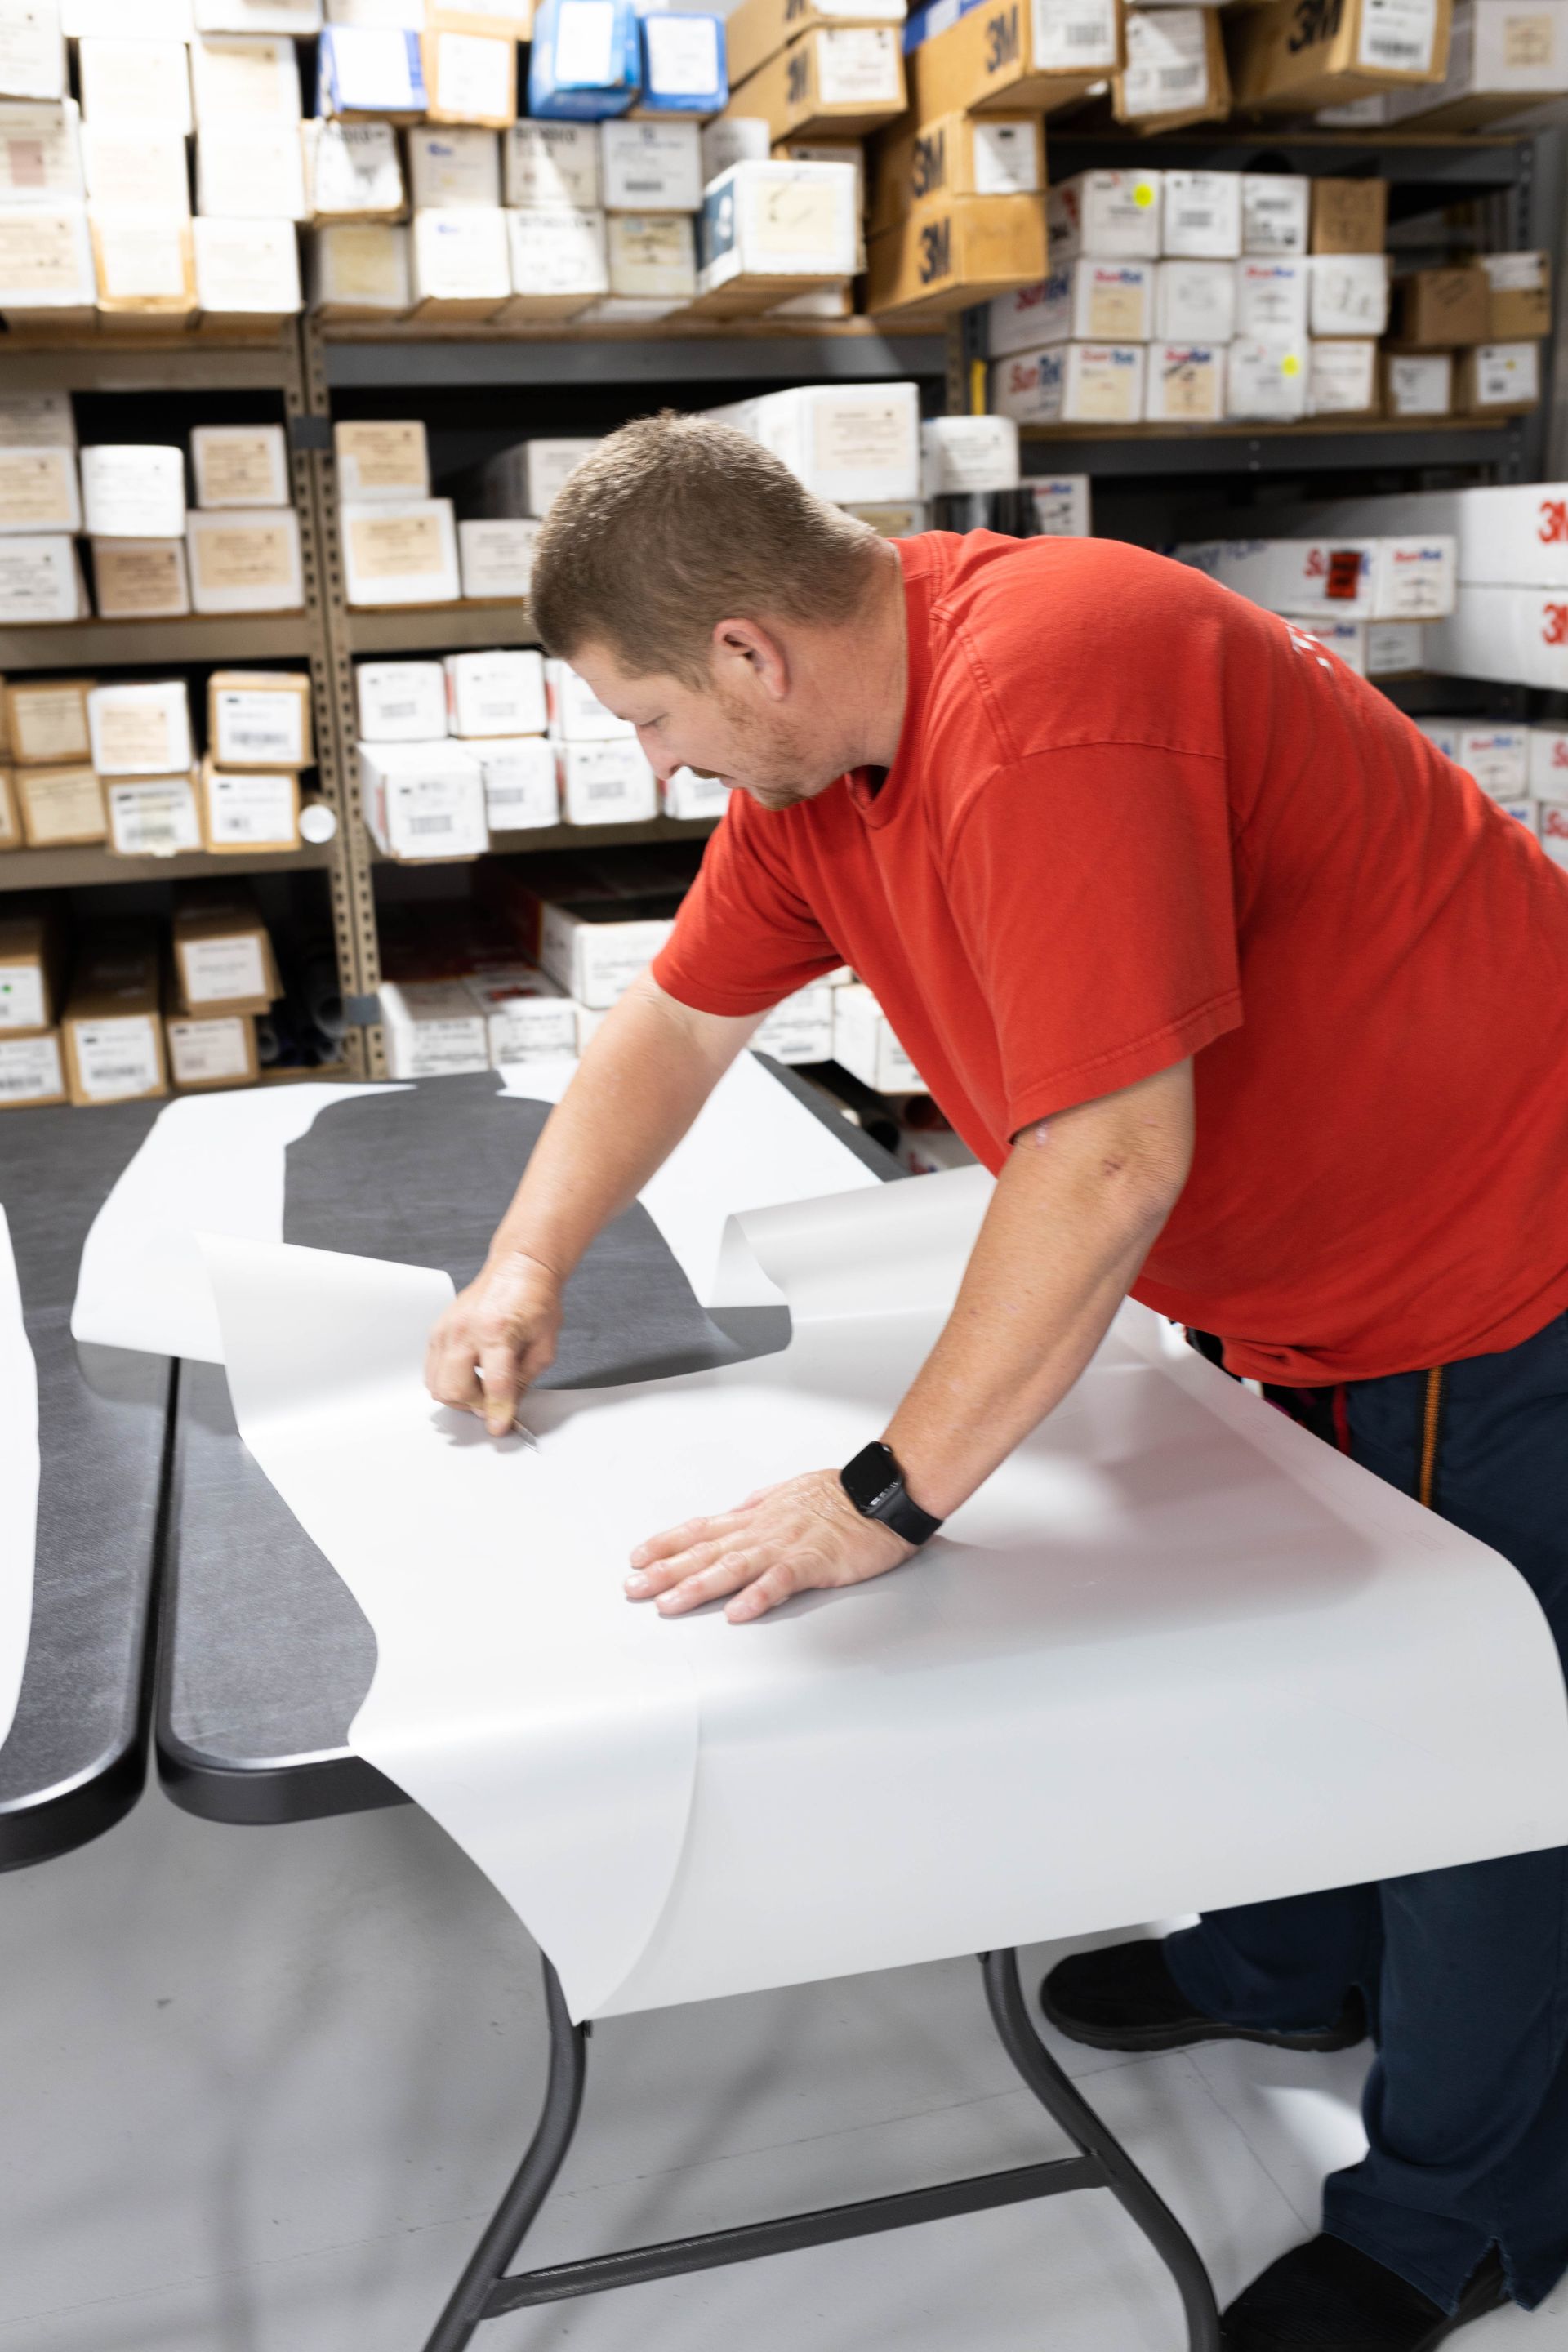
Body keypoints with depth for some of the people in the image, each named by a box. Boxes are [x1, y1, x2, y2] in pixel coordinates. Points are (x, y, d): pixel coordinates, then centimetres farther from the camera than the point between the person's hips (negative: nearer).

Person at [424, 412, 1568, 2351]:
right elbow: (681, 1016, 8)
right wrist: (528, 1271, 3)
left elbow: (1107, 1162, -36)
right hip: (1304, 1267, 9)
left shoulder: (1043, 711, -34)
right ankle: (1293, 1964, 49)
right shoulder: (816, 737, -3)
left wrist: (889, 1498, -29)